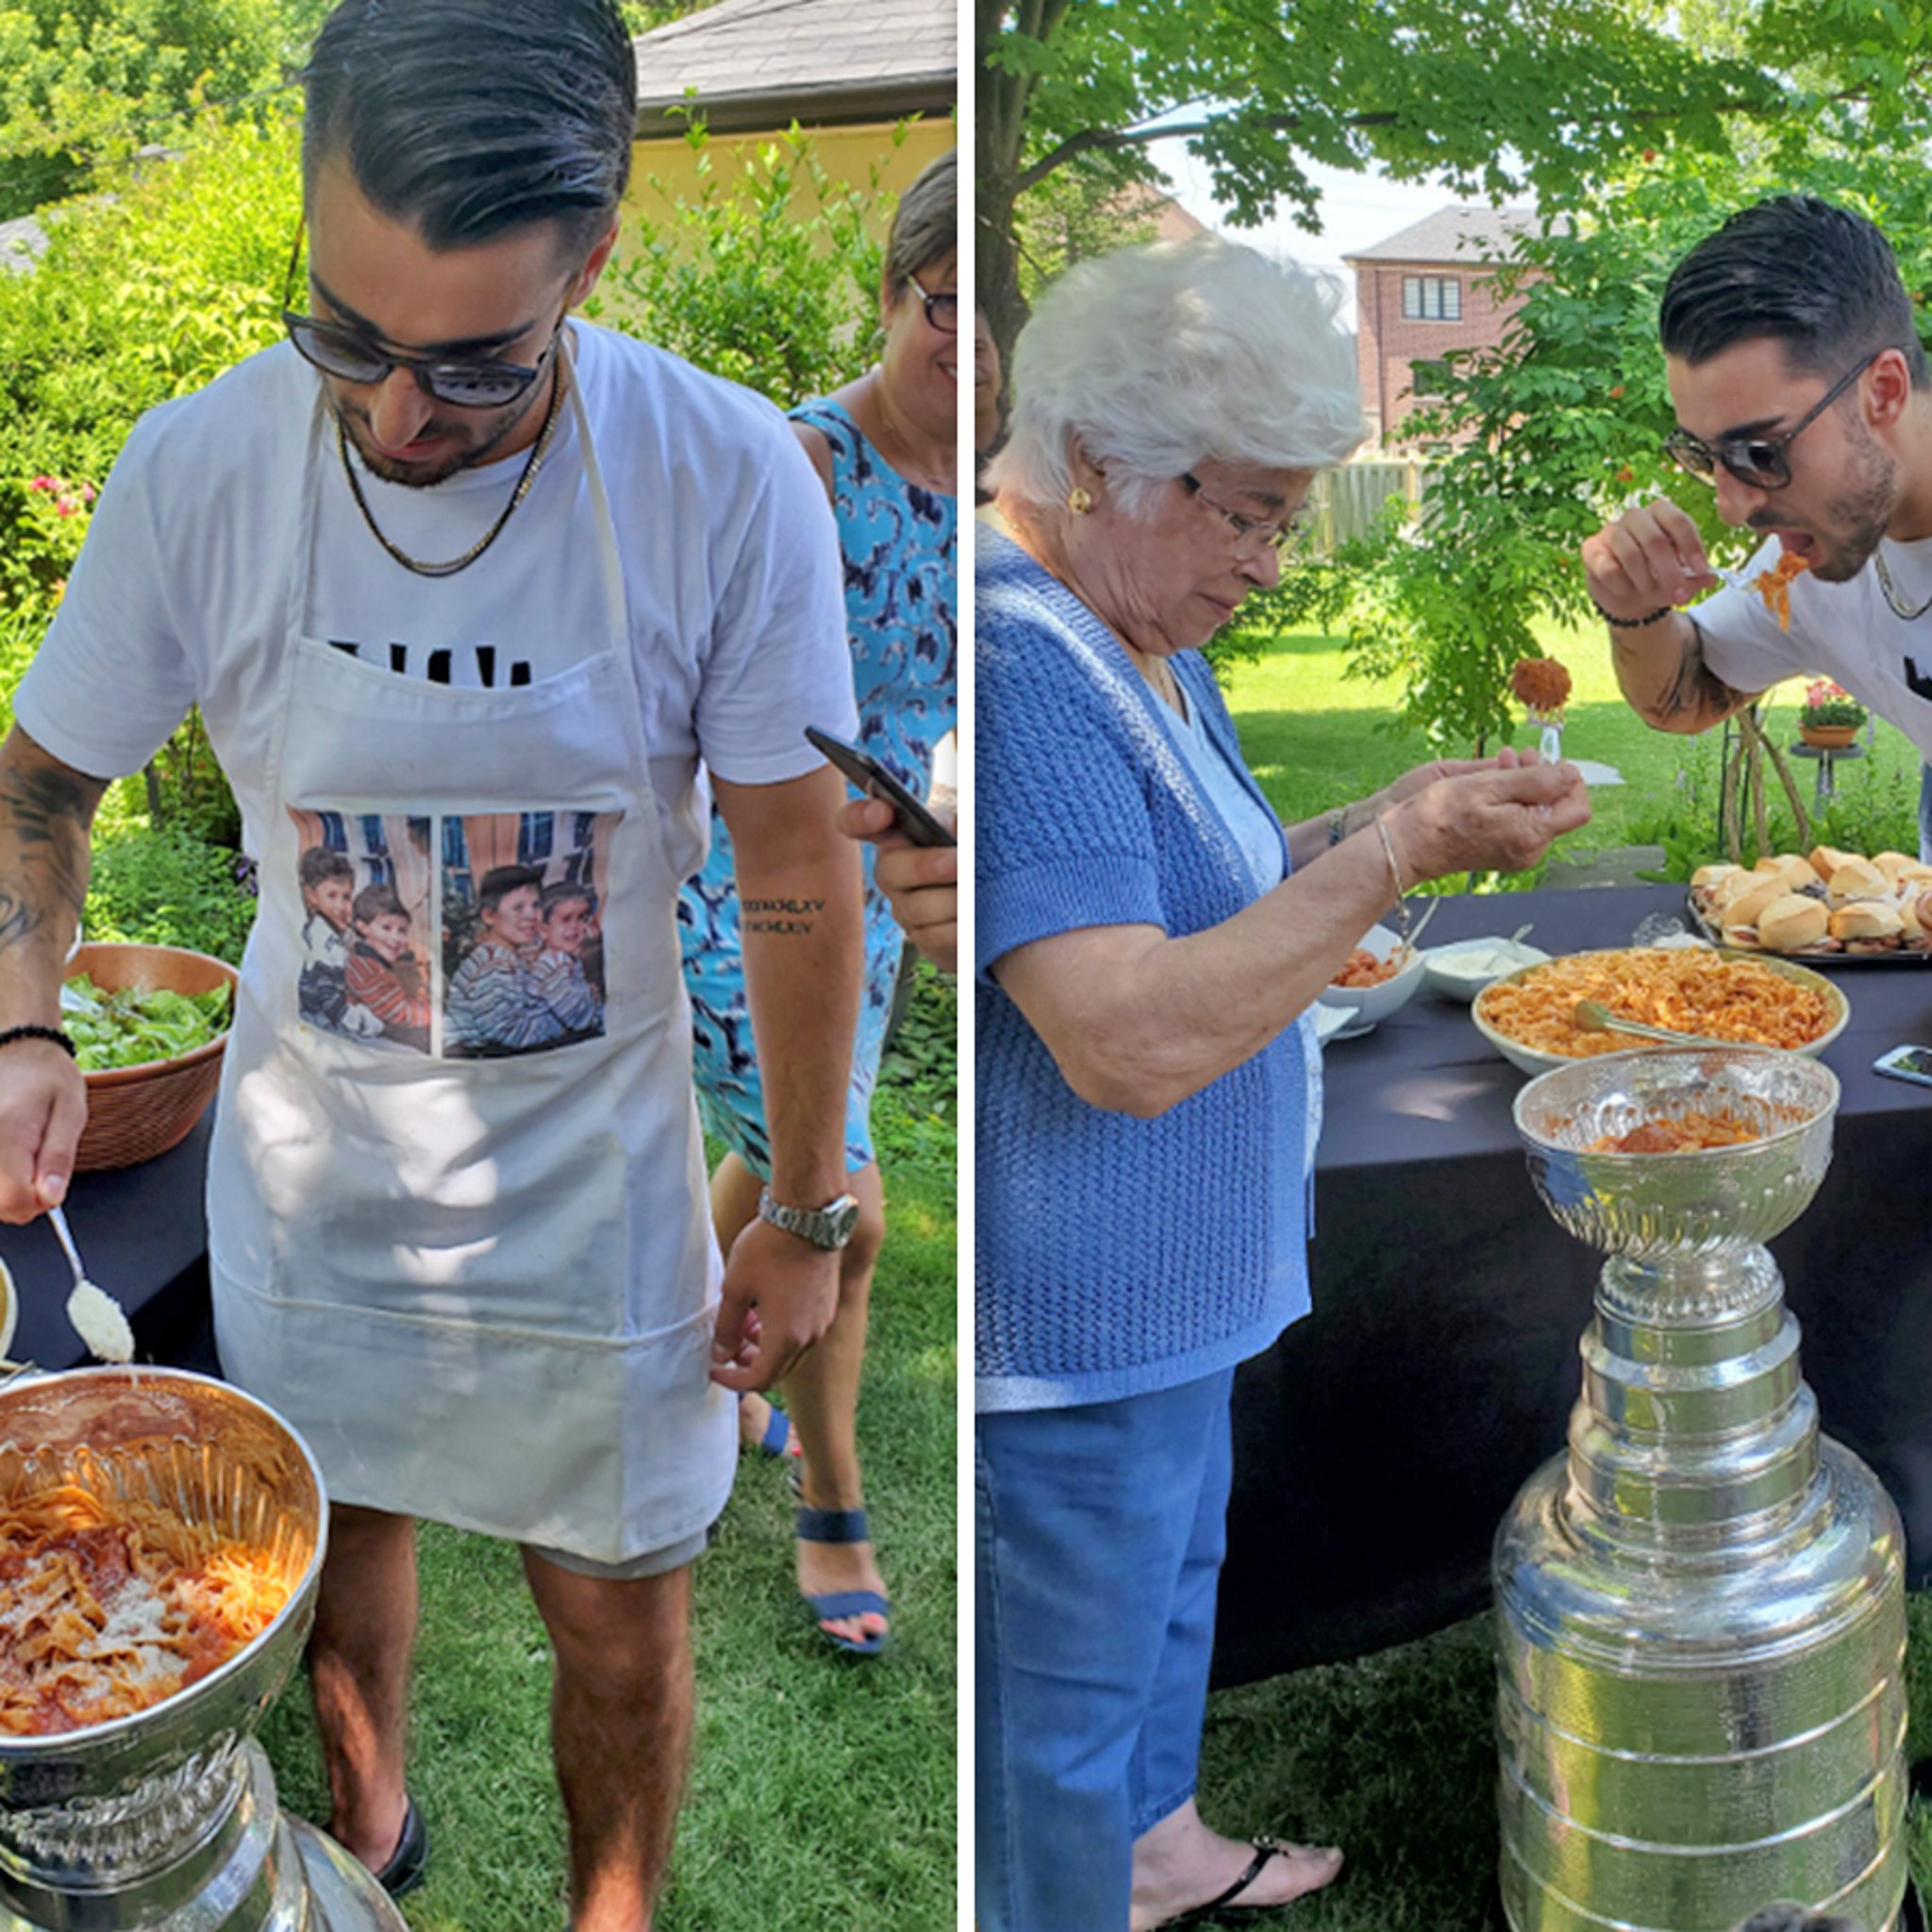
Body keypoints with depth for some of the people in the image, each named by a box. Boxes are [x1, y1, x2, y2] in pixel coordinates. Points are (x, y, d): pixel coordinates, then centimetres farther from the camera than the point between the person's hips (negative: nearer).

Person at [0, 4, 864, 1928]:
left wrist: (806, 1213, -5)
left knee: (619, 1629, 12)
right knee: (337, 1541, 23)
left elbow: (799, 877, -12)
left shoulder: (728, 482, -22)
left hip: (591, 1171, -1)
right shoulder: (196, 468, -17)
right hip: (309, 1148, 2)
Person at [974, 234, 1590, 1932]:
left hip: (1168, 1286, 11)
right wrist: (1397, 851, -27)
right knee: (1064, 1696, 11)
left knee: (1174, 1578, 30)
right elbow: (1134, 1040, -34)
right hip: (1077, 1329, -11)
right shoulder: (1021, 663, -28)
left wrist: (1391, 823, 1)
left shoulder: (1143, 641, 7)